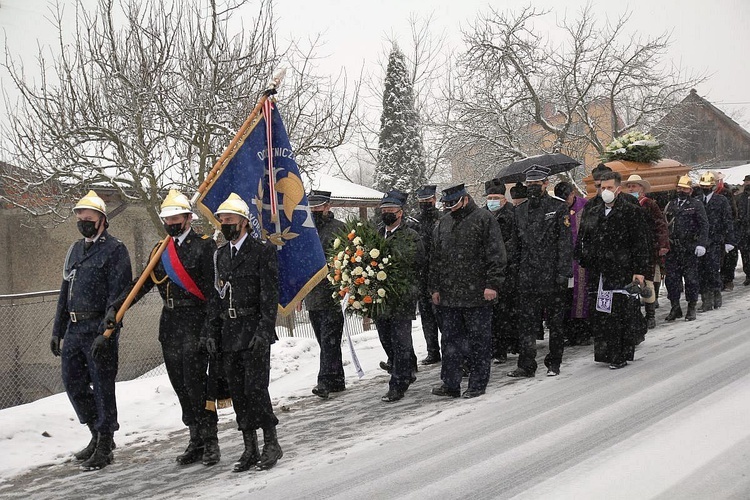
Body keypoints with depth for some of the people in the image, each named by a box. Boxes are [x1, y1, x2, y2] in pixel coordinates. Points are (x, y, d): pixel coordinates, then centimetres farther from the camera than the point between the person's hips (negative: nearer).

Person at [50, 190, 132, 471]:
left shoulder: (115, 249, -7)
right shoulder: (75, 250, 17)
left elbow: (118, 295, -15)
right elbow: (65, 292, 21)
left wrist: (105, 333, -21)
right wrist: (57, 330, 17)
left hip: (99, 329, -8)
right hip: (74, 329, 8)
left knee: (102, 385, -1)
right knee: (72, 382, 11)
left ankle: (104, 446, 10)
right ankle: (99, 434, 27)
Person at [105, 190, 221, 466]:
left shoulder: (204, 246, -5)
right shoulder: (160, 250, 16)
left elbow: (213, 288, -10)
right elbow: (142, 283, 16)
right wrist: (116, 306, 4)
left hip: (196, 320, -7)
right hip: (170, 322, 7)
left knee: (195, 380, -10)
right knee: (180, 384, 8)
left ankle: (210, 440, 1)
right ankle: (196, 440, 17)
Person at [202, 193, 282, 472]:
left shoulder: (262, 251, -5)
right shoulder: (220, 255, 15)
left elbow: (270, 295, -10)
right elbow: (216, 296, 16)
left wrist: (264, 331, -17)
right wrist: (211, 332, 8)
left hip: (254, 331, -6)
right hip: (229, 334, 7)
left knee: (255, 388, -9)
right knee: (238, 393, 8)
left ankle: (271, 445, 6)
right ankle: (250, 449, 17)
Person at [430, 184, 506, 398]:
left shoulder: (484, 219, -3)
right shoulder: (442, 225, 15)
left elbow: (496, 255, -8)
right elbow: (436, 259, 19)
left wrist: (492, 284, -14)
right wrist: (435, 287, 13)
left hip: (477, 294, -5)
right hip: (448, 295, 6)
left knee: (479, 340, 3)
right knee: (450, 340, 9)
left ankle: (478, 384, 12)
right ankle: (450, 384, 16)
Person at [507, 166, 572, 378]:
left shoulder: (559, 208, -2)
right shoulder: (520, 211, 12)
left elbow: (565, 243, -7)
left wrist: (563, 273, -13)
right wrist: (516, 268, 10)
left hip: (552, 277, -4)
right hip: (527, 277, 4)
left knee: (555, 322, 7)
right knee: (527, 322, 2)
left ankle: (554, 364, 17)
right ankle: (527, 365, 7)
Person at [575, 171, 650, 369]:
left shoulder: (632, 212, 0)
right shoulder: (592, 214, 15)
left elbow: (641, 243, -3)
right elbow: (582, 240, 22)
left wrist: (639, 270, -9)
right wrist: (584, 260, 9)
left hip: (622, 272, -5)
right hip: (597, 273, 5)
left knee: (621, 315, -3)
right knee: (599, 315, 5)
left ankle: (620, 356, 4)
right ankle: (604, 352, 16)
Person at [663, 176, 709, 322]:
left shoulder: (696, 205, 2)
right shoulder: (670, 205, 14)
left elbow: (704, 226, -4)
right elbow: (664, 224, 14)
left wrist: (701, 244, -14)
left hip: (690, 249, -4)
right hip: (672, 249, 4)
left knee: (691, 278, 2)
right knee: (671, 278, 4)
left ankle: (691, 308, 13)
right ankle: (675, 308, 14)